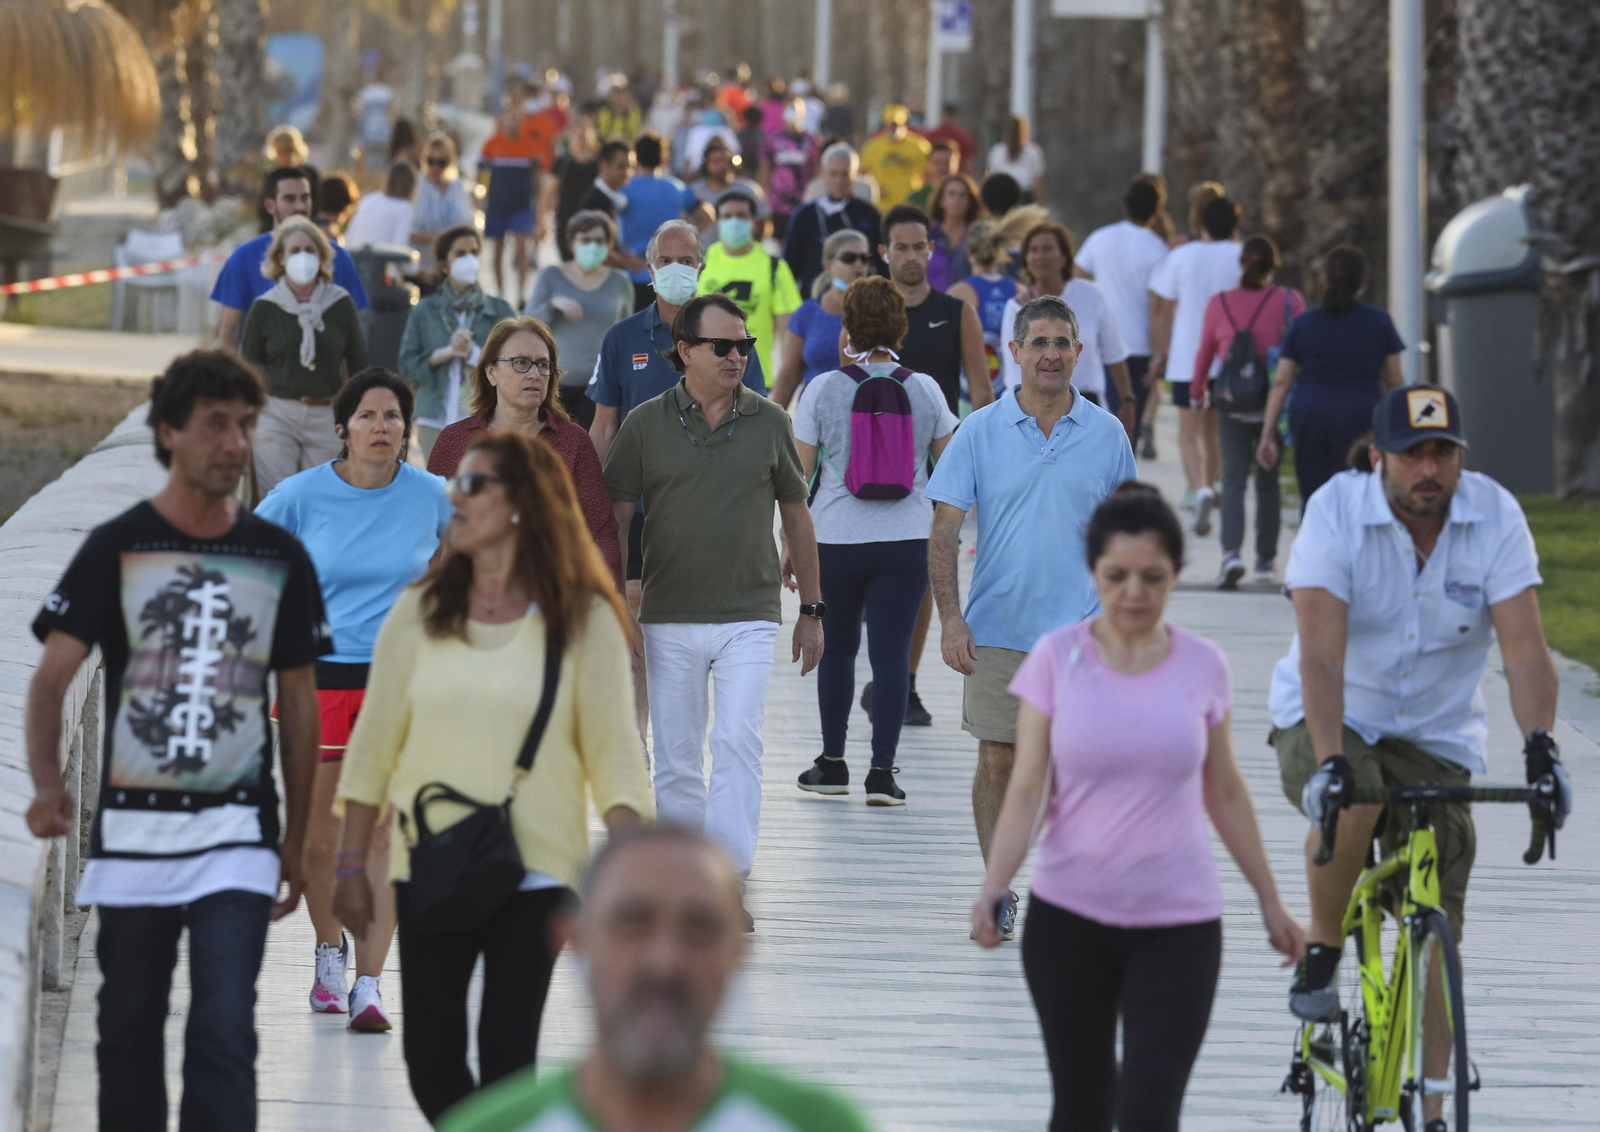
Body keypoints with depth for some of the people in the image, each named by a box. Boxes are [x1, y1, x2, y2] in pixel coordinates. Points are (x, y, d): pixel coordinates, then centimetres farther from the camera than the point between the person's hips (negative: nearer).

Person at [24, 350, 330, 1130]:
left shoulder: (280, 560, 6)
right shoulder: (116, 549, 0)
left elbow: (298, 706, 13)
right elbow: (51, 678, -6)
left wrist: (295, 842, 12)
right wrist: (48, 784, -24)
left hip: (238, 835, 0)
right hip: (131, 828, 0)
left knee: (225, 1032, -10)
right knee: (130, 1028, 10)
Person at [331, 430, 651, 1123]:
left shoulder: (582, 621, -2)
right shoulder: (419, 614, 5)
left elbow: (610, 753, -4)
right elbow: (373, 746, 8)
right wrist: (351, 864, 6)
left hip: (535, 876, -3)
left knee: (507, 1062, -7)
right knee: (431, 1062, 1)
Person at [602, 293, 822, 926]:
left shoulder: (769, 423, 5)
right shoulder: (646, 424, 1)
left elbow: (796, 516, 13)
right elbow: (613, 518, 3)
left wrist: (811, 608, 13)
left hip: (749, 617, 0)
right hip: (669, 619, 1)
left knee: (738, 742, -14)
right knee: (676, 757, 5)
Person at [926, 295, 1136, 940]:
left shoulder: (1106, 434, 4)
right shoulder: (981, 432, 1)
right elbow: (944, 530, 0)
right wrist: (950, 617, -11)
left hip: (1082, 633, 0)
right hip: (997, 633, 0)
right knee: (998, 762, 3)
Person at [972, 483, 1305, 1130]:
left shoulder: (1202, 666, 1)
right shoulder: (1056, 659, -3)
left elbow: (1225, 794, 11)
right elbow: (1026, 789, -6)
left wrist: (1271, 903, 13)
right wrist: (993, 888, -21)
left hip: (1179, 923, 0)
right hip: (1068, 918, 0)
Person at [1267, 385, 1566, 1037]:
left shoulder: (1494, 515, -12)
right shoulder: (1336, 510, -18)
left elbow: (1524, 647, -19)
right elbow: (1320, 654, -27)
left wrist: (1540, 746, -36)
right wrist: (1330, 764, -41)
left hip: (1435, 735, 2)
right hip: (1327, 720, -2)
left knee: (1433, 934, -6)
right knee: (1352, 808, -35)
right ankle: (1320, 955, -9)